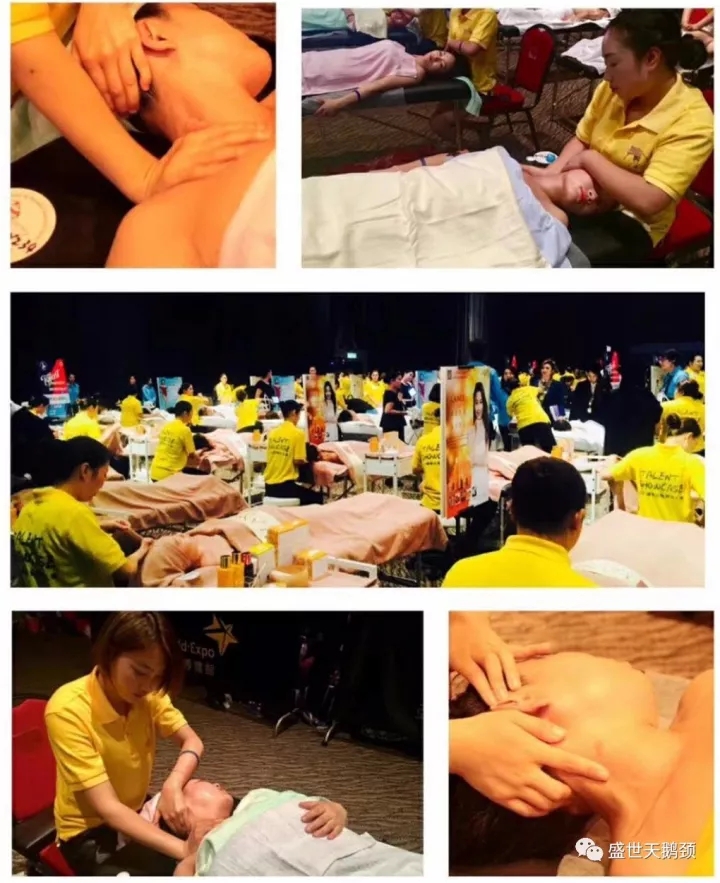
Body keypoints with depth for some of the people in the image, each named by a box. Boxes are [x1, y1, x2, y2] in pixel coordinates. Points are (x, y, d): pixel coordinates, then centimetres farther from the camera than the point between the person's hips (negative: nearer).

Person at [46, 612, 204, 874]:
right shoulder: (68, 710, -29)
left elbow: (192, 742, -6)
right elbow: (108, 808, -32)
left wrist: (172, 786, -28)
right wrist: (184, 849, -38)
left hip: (136, 814, 6)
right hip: (89, 832, -6)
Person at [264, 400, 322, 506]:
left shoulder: (272, 432, 7)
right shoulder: (298, 433, -11)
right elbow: (298, 461, -14)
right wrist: (305, 461, 7)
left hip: (269, 486, 7)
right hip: (285, 485, -6)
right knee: (317, 497, 18)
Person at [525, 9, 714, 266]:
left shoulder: (691, 122, -23)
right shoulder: (612, 89, -4)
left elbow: (648, 200, -31)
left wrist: (590, 159, -22)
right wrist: (554, 171, -11)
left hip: (630, 221, -7)